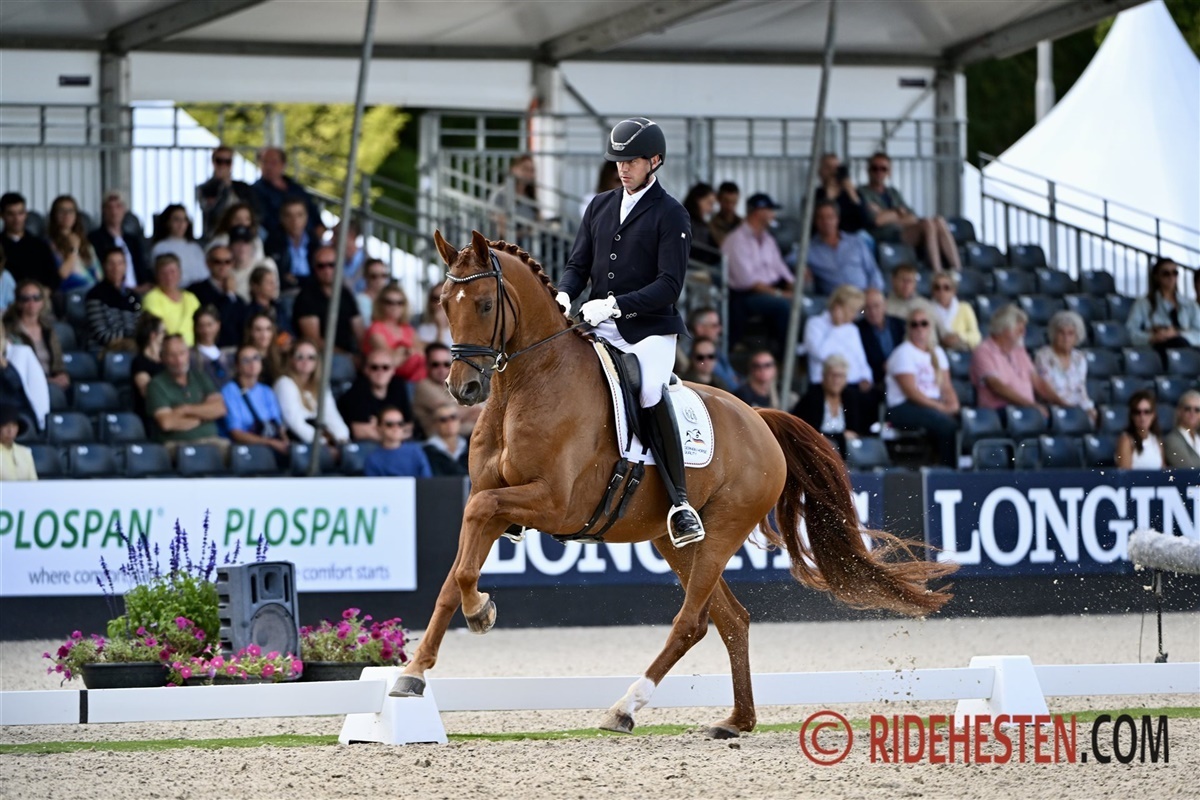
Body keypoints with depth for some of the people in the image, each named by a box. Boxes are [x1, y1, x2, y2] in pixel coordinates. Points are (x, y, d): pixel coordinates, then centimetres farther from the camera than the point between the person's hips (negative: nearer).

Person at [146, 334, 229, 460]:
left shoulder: (199, 377, 18)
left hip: (211, 440, 4)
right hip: (178, 444, -4)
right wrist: (204, 414, 2)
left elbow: (220, 408, 6)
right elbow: (167, 423, -10)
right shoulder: (157, 385, 3)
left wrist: (187, 410, -6)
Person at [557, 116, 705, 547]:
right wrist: (564, 295, -7)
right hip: (599, 329, 6)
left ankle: (680, 500, -27)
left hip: (650, 329, -6)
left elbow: (669, 286, -11)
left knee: (650, 393, -30)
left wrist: (614, 304, -23)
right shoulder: (600, 207, 15)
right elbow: (578, 264, 15)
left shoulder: (670, 216, -3)